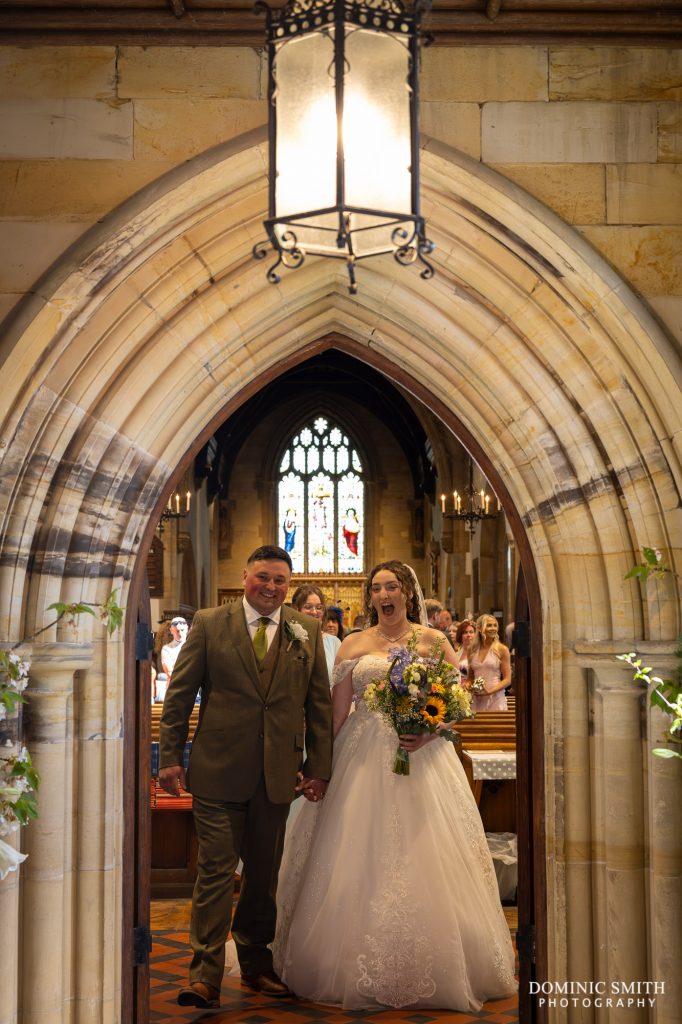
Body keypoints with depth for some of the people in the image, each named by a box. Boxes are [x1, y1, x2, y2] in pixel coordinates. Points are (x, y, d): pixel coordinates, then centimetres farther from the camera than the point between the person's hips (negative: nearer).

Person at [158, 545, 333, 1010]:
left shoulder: (307, 631, 6)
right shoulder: (209, 623, 1)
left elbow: (320, 704, 7)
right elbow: (179, 695, 1)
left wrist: (320, 767, 4)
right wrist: (170, 758, -3)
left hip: (278, 774, 2)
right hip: (217, 770, -2)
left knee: (264, 875, 13)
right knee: (215, 870, -1)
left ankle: (256, 962, 29)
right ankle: (206, 973, 7)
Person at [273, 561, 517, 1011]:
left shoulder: (433, 640, 5)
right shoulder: (355, 644, 9)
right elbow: (337, 708, 6)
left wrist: (430, 732, -14)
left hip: (421, 757, -1)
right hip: (363, 760, 1)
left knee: (424, 863, -1)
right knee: (361, 865, 2)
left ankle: (428, 969, 13)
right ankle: (364, 970, 14)